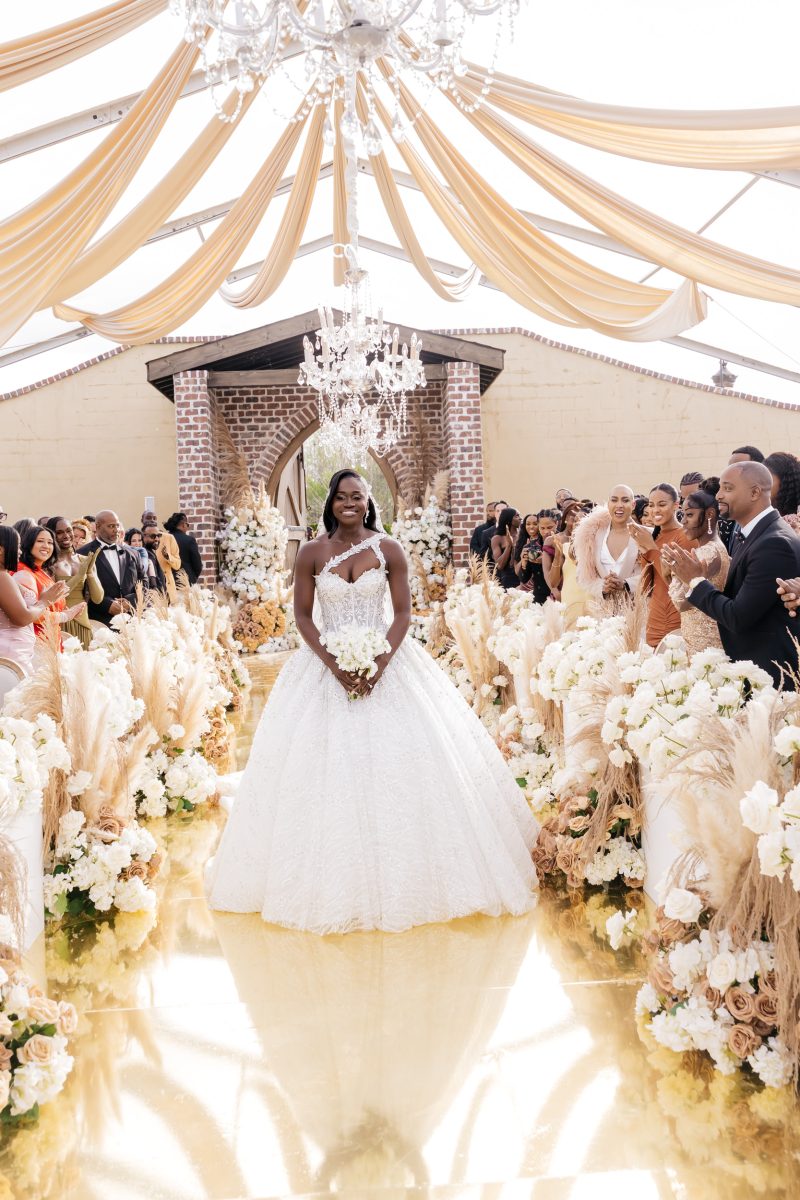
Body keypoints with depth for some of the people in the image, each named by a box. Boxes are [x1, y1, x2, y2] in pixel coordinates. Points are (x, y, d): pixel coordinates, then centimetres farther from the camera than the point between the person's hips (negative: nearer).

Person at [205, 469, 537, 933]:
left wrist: (381, 662, -16)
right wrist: (334, 663, -13)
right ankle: (334, 879, 14)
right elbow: (303, 616, 0)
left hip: (386, 662, 0)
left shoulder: (388, 549, -1)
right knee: (328, 766, 1)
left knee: (395, 764, 0)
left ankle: (401, 874, 16)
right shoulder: (312, 553, 0)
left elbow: (403, 612, -2)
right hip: (326, 666, 0)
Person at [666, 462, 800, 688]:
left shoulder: (775, 543, -21)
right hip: (746, 666, 9)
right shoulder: (751, 536, 10)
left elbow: (739, 617, -23)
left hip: (769, 672, -9)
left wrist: (696, 580, -12)